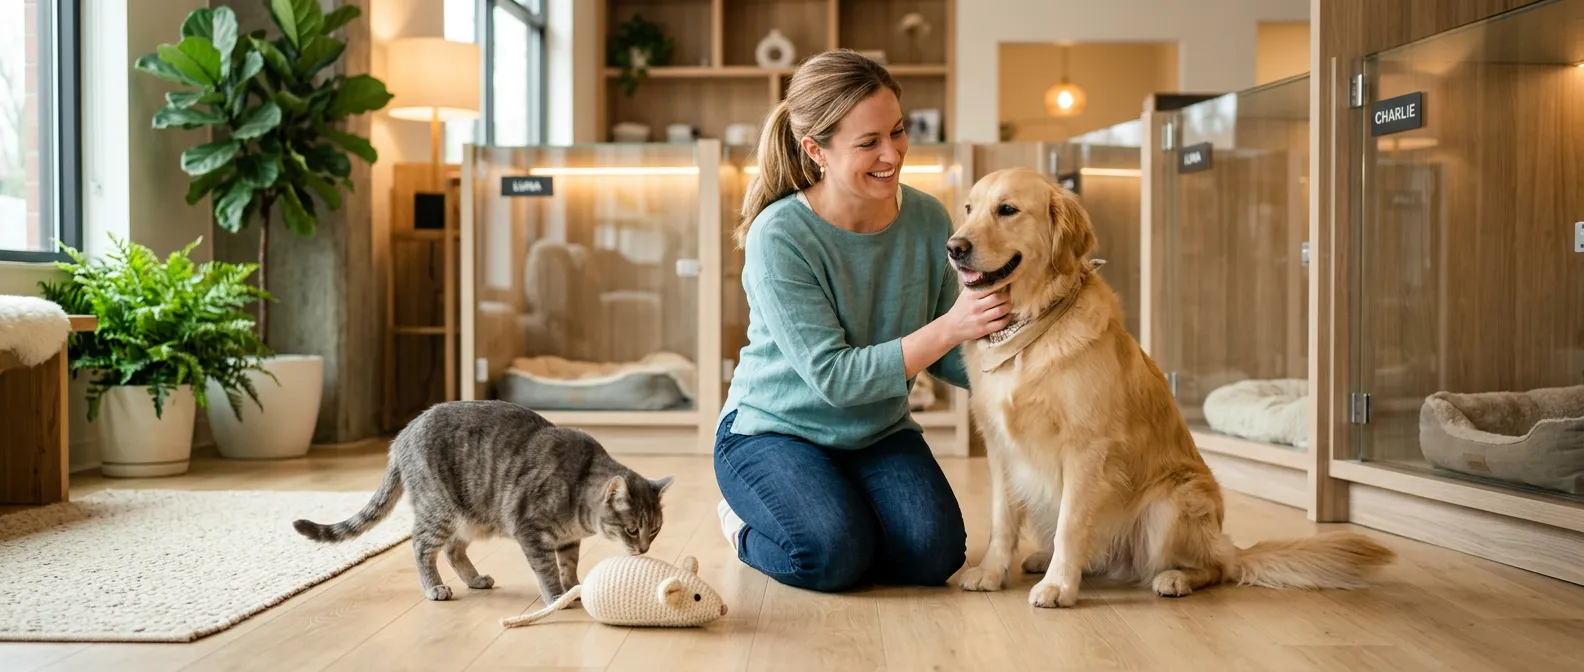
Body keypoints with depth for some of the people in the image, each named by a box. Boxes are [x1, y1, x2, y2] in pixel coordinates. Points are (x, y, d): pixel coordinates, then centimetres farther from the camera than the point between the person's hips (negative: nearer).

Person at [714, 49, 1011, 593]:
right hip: (774, 429, -4)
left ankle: (841, 511, 14)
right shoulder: (778, 237, -23)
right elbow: (834, 378, -26)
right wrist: (947, 328, -34)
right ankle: (745, 529, 7)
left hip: (880, 431, 4)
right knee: (832, 555, -27)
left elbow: (944, 358, 0)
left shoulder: (927, 219, -7)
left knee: (934, 553, -18)